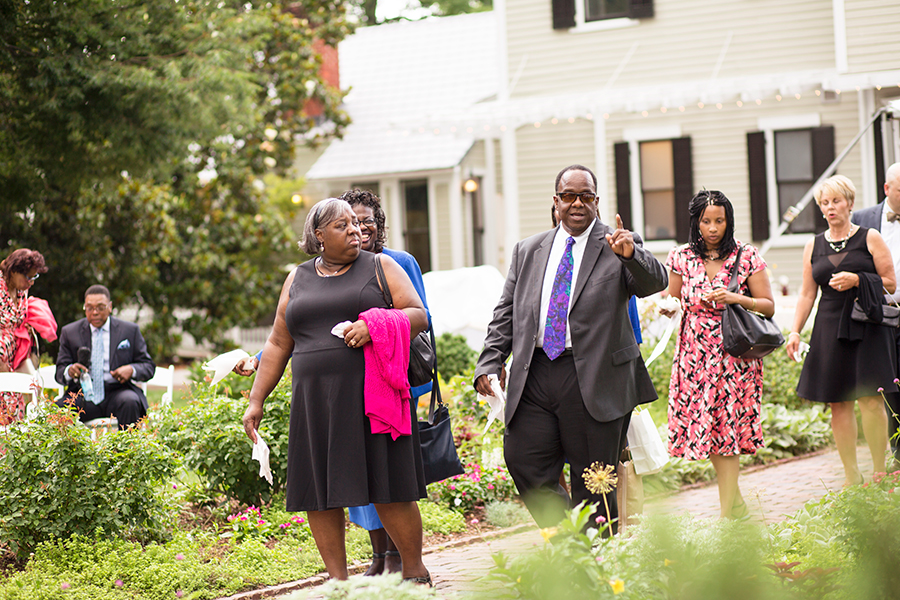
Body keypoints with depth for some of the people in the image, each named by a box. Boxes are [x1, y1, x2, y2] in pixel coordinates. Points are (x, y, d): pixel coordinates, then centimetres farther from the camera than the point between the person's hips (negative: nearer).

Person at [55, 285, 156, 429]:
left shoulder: (130, 330, 11)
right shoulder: (69, 333, 12)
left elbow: (148, 366, 10)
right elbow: (60, 371, 9)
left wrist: (131, 370, -14)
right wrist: (69, 371, -17)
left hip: (117, 392, -1)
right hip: (83, 395, 1)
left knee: (130, 402, -36)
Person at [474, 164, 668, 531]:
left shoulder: (618, 246, 3)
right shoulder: (528, 251, 16)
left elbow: (655, 283, -14)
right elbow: (506, 312, 16)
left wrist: (631, 255, -35)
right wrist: (490, 362, 3)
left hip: (594, 379, -4)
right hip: (534, 377, 4)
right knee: (524, 463, -2)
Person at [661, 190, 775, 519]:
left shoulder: (747, 256, -1)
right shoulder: (682, 257, 5)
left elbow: (769, 306, -1)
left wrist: (736, 298, -16)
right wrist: (667, 307, -6)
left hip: (735, 355, -2)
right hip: (695, 354, 3)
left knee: (728, 427, -7)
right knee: (712, 429, 2)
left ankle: (727, 511, -3)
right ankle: (735, 505, 18)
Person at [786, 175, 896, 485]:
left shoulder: (870, 238, 4)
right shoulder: (814, 246, 13)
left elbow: (890, 284, 2)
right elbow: (807, 293, 14)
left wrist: (857, 280, -13)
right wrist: (795, 331, 3)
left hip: (867, 327, -3)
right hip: (830, 329, 3)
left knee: (871, 400, -10)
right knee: (838, 403, 1)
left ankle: (880, 474, -1)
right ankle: (852, 477, 7)